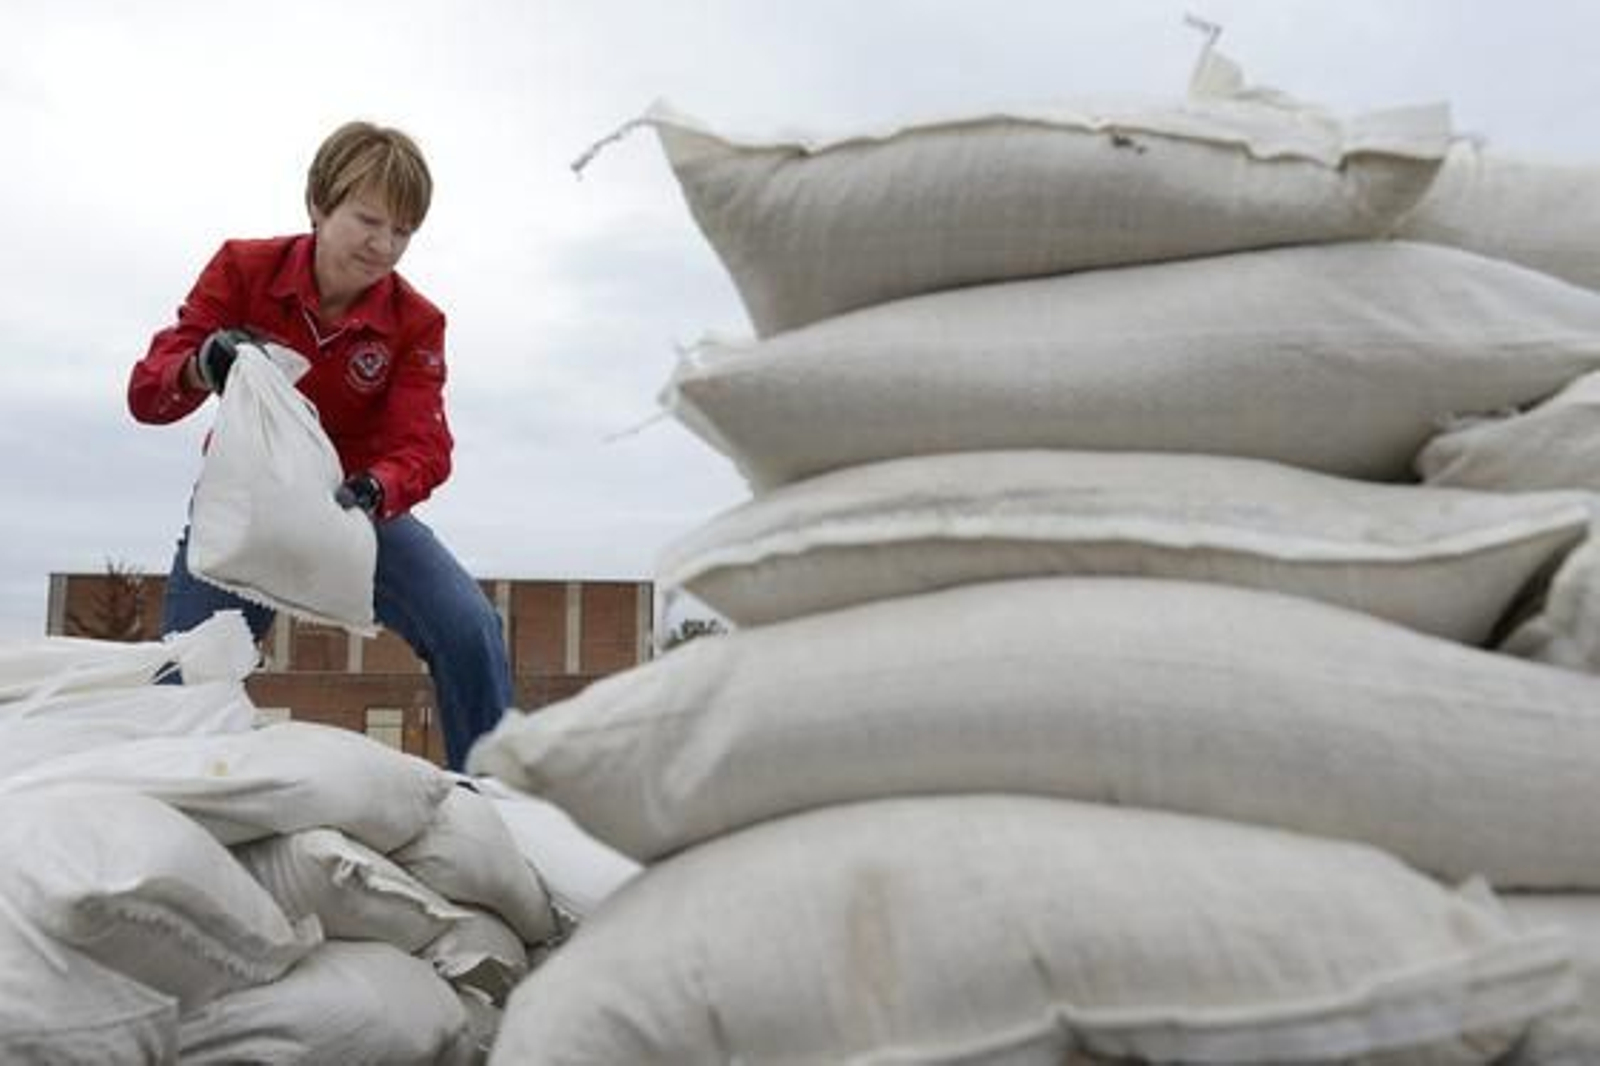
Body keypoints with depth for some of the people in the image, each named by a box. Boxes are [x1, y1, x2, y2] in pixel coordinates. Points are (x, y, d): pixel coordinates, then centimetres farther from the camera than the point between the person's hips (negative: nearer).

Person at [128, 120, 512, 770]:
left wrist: (369, 493, -47)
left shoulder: (416, 323, -14)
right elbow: (146, 393, -14)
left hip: (356, 503, 0)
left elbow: (423, 447, -23)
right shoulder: (242, 270, -13)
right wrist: (200, 369, -39)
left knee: (471, 630, -20)